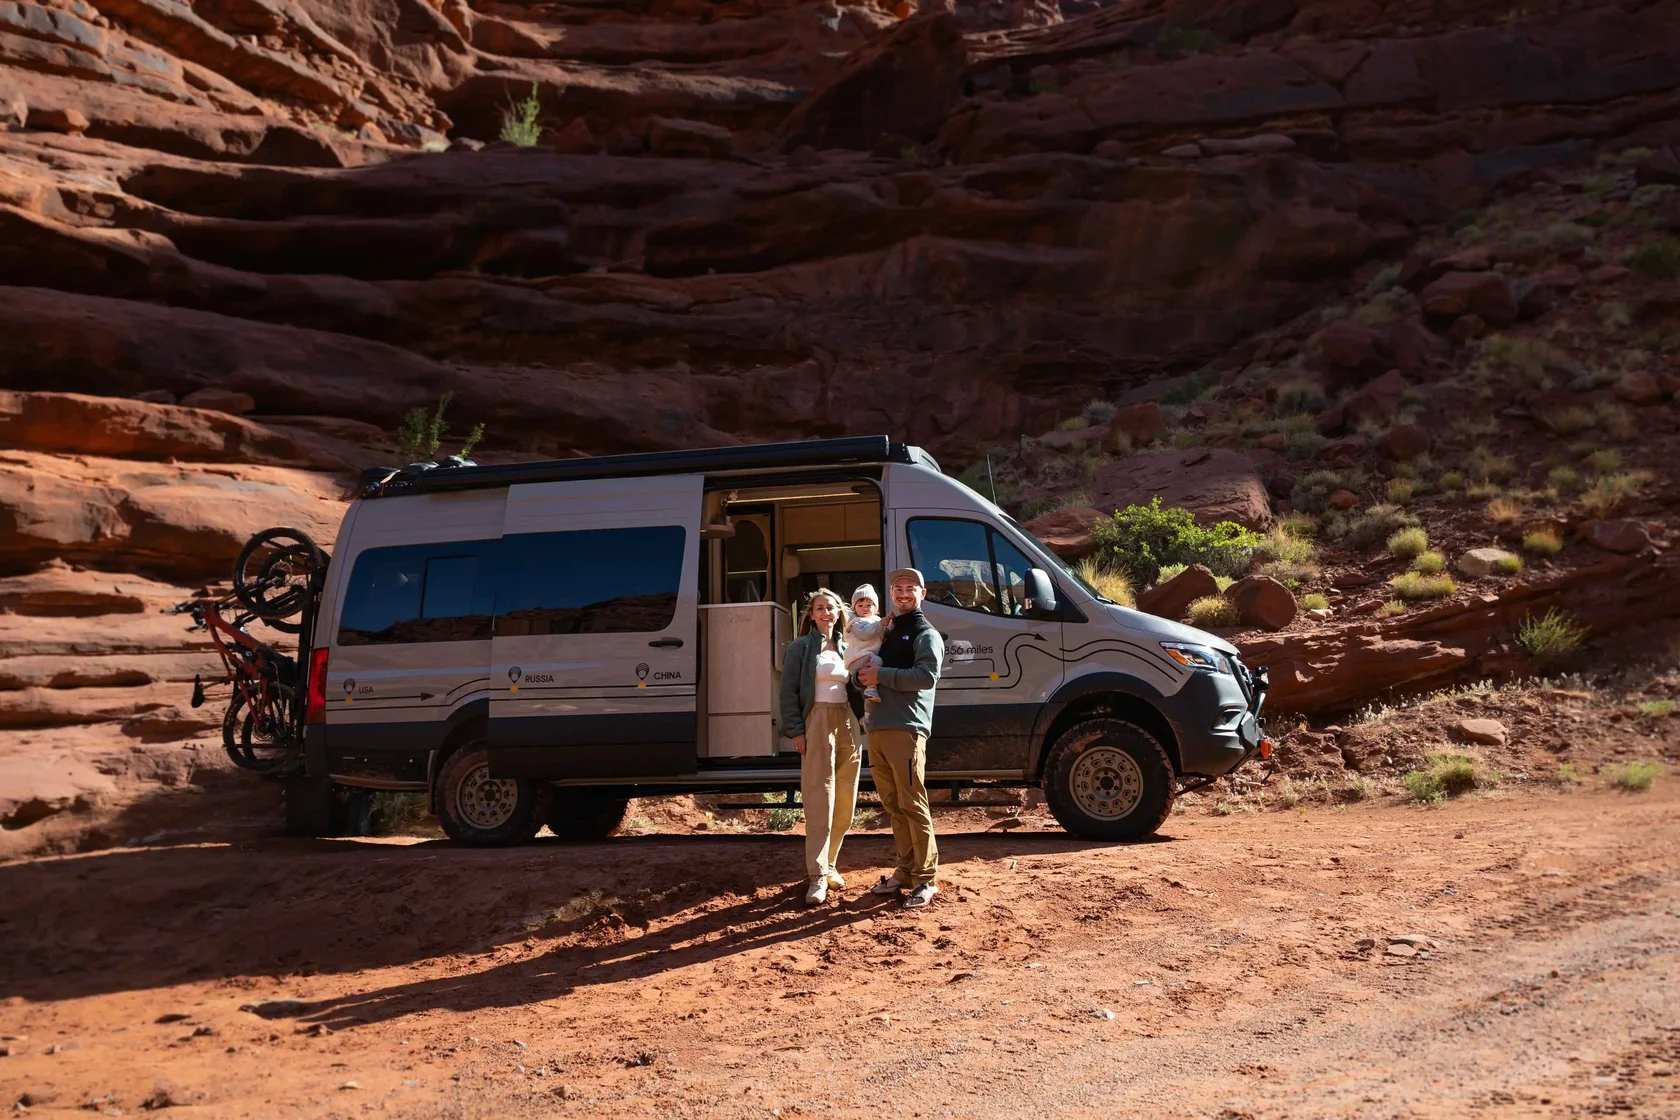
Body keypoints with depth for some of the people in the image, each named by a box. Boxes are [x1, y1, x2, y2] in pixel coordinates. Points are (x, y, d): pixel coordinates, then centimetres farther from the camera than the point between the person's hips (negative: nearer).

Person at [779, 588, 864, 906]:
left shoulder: (846, 648, 16)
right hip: (817, 724, -6)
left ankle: (829, 864, 20)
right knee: (819, 801, -10)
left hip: (847, 725, 6)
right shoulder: (801, 648, 0)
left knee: (845, 802, 6)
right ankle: (818, 876, -9)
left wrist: (857, 725, 5)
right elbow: (788, 692, -5)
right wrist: (795, 730, -12)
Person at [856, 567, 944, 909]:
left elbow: (927, 676, -16)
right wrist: (863, 675, 7)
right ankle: (906, 870, 18)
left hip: (906, 730, -7)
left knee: (913, 806, -7)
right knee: (893, 806, 10)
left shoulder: (925, 634, 0)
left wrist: (882, 675, -15)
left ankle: (926, 878, -3)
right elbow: (869, 668, 29)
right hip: (877, 728, 7)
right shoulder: (887, 631, 23)